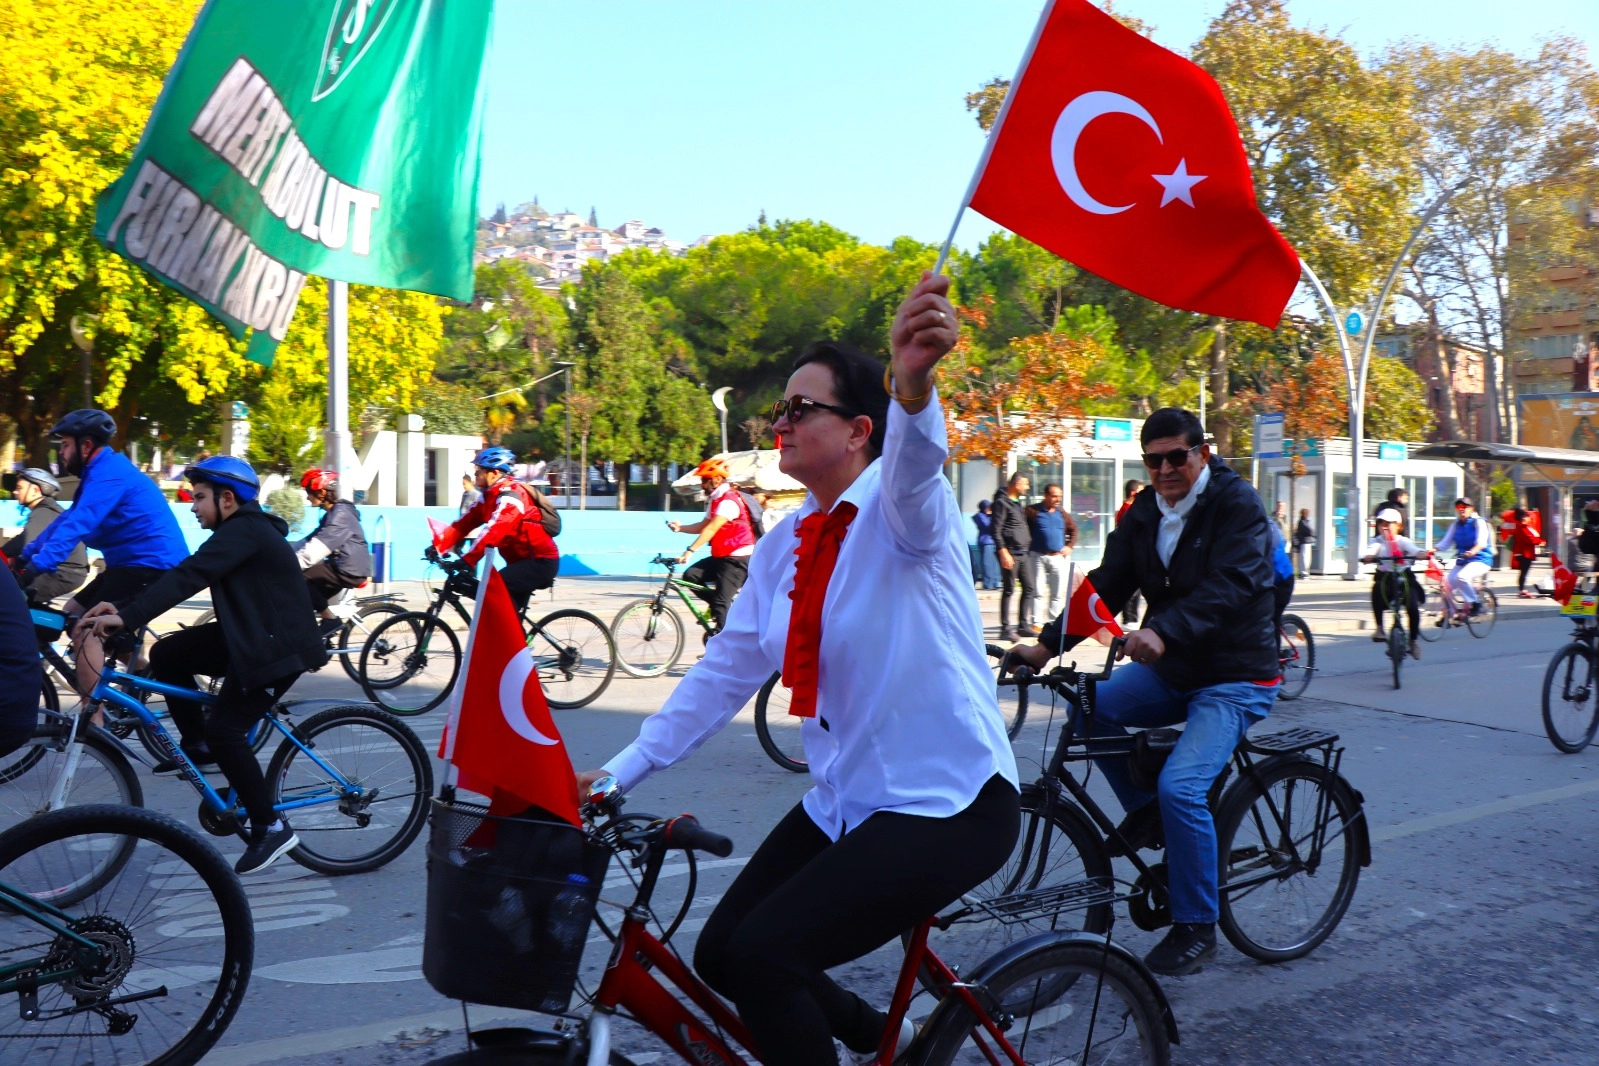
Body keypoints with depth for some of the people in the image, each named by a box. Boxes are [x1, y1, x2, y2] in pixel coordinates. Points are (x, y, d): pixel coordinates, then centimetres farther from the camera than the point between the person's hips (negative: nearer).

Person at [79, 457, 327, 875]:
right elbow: (186, 574, 11)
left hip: (278, 647, -10)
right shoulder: (237, 531, 14)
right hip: (250, 637, 10)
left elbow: (187, 577, -29)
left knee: (224, 730, -13)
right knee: (166, 654, 6)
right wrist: (123, 608, 3)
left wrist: (127, 618, -35)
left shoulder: (244, 531, -18)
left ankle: (271, 828, -3)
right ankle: (197, 745, 19)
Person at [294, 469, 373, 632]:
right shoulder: (332, 513, 15)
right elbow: (309, 542, 15)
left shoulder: (340, 514, -18)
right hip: (342, 568, 10)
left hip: (349, 570, -10)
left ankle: (330, 619, -8)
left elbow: (315, 549, -25)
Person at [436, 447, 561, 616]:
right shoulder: (490, 496, 9)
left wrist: (466, 561, -36)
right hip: (523, 560, 10)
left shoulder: (511, 495, -19)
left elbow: (494, 531, -30)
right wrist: (438, 546, -11)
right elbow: (465, 523, 2)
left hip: (541, 562, -10)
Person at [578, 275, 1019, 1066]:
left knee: (761, 955, -20)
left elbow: (914, 466, -39)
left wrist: (912, 383, -61)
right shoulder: (783, 546, 6)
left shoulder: (898, 509, -14)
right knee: (720, 956, 8)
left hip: (949, 805, -8)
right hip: (843, 803, 8)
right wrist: (619, 772, 5)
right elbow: (724, 671, 8)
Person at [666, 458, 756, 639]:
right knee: (691, 575, -6)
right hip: (721, 556, 10)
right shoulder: (714, 499, 14)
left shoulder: (729, 500, -18)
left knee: (721, 600, -12)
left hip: (738, 558, -10)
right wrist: (680, 528, -5)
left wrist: (690, 550, -34)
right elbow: (704, 525, 11)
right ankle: (718, 607, 7)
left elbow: (711, 529, -27)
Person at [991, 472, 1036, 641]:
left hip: (1024, 553, 9)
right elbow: (996, 531, -16)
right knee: (1008, 590, -4)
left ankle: (1024, 625, 17)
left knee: (1030, 588, 9)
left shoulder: (1017, 502, 17)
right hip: (1010, 554, -9)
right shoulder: (1002, 502, -10)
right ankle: (1005, 629, 2)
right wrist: (1003, 553, -21)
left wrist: (1028, 548, 17)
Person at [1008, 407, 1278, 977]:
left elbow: (1230, 585, -30)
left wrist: (1163, 631, -46)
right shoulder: (1143, 514, 5)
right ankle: (1146, 812, 8)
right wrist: (1048, 644, -15)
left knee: (1181, 786, -22)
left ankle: (1196, 928, -3)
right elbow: (1106, 585, -2)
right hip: (1171, 669, 7)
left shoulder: (1236, 503, -14)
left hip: (1235, 676, -6)